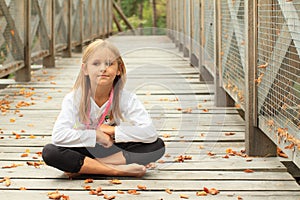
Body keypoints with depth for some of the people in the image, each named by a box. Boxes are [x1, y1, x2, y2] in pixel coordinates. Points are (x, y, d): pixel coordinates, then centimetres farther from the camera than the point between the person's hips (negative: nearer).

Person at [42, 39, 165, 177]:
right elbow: (58, 136, -25)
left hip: (114, 151, 1)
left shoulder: (126, 98, -12)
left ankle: (83, 168, -24)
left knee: (158, 146, -23)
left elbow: (150, 133, -23)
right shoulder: (74, 98, -14)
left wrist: (113, 130, -23)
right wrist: (95, 135, -24)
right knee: (49, 152, -29)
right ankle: (118, 170, -28)